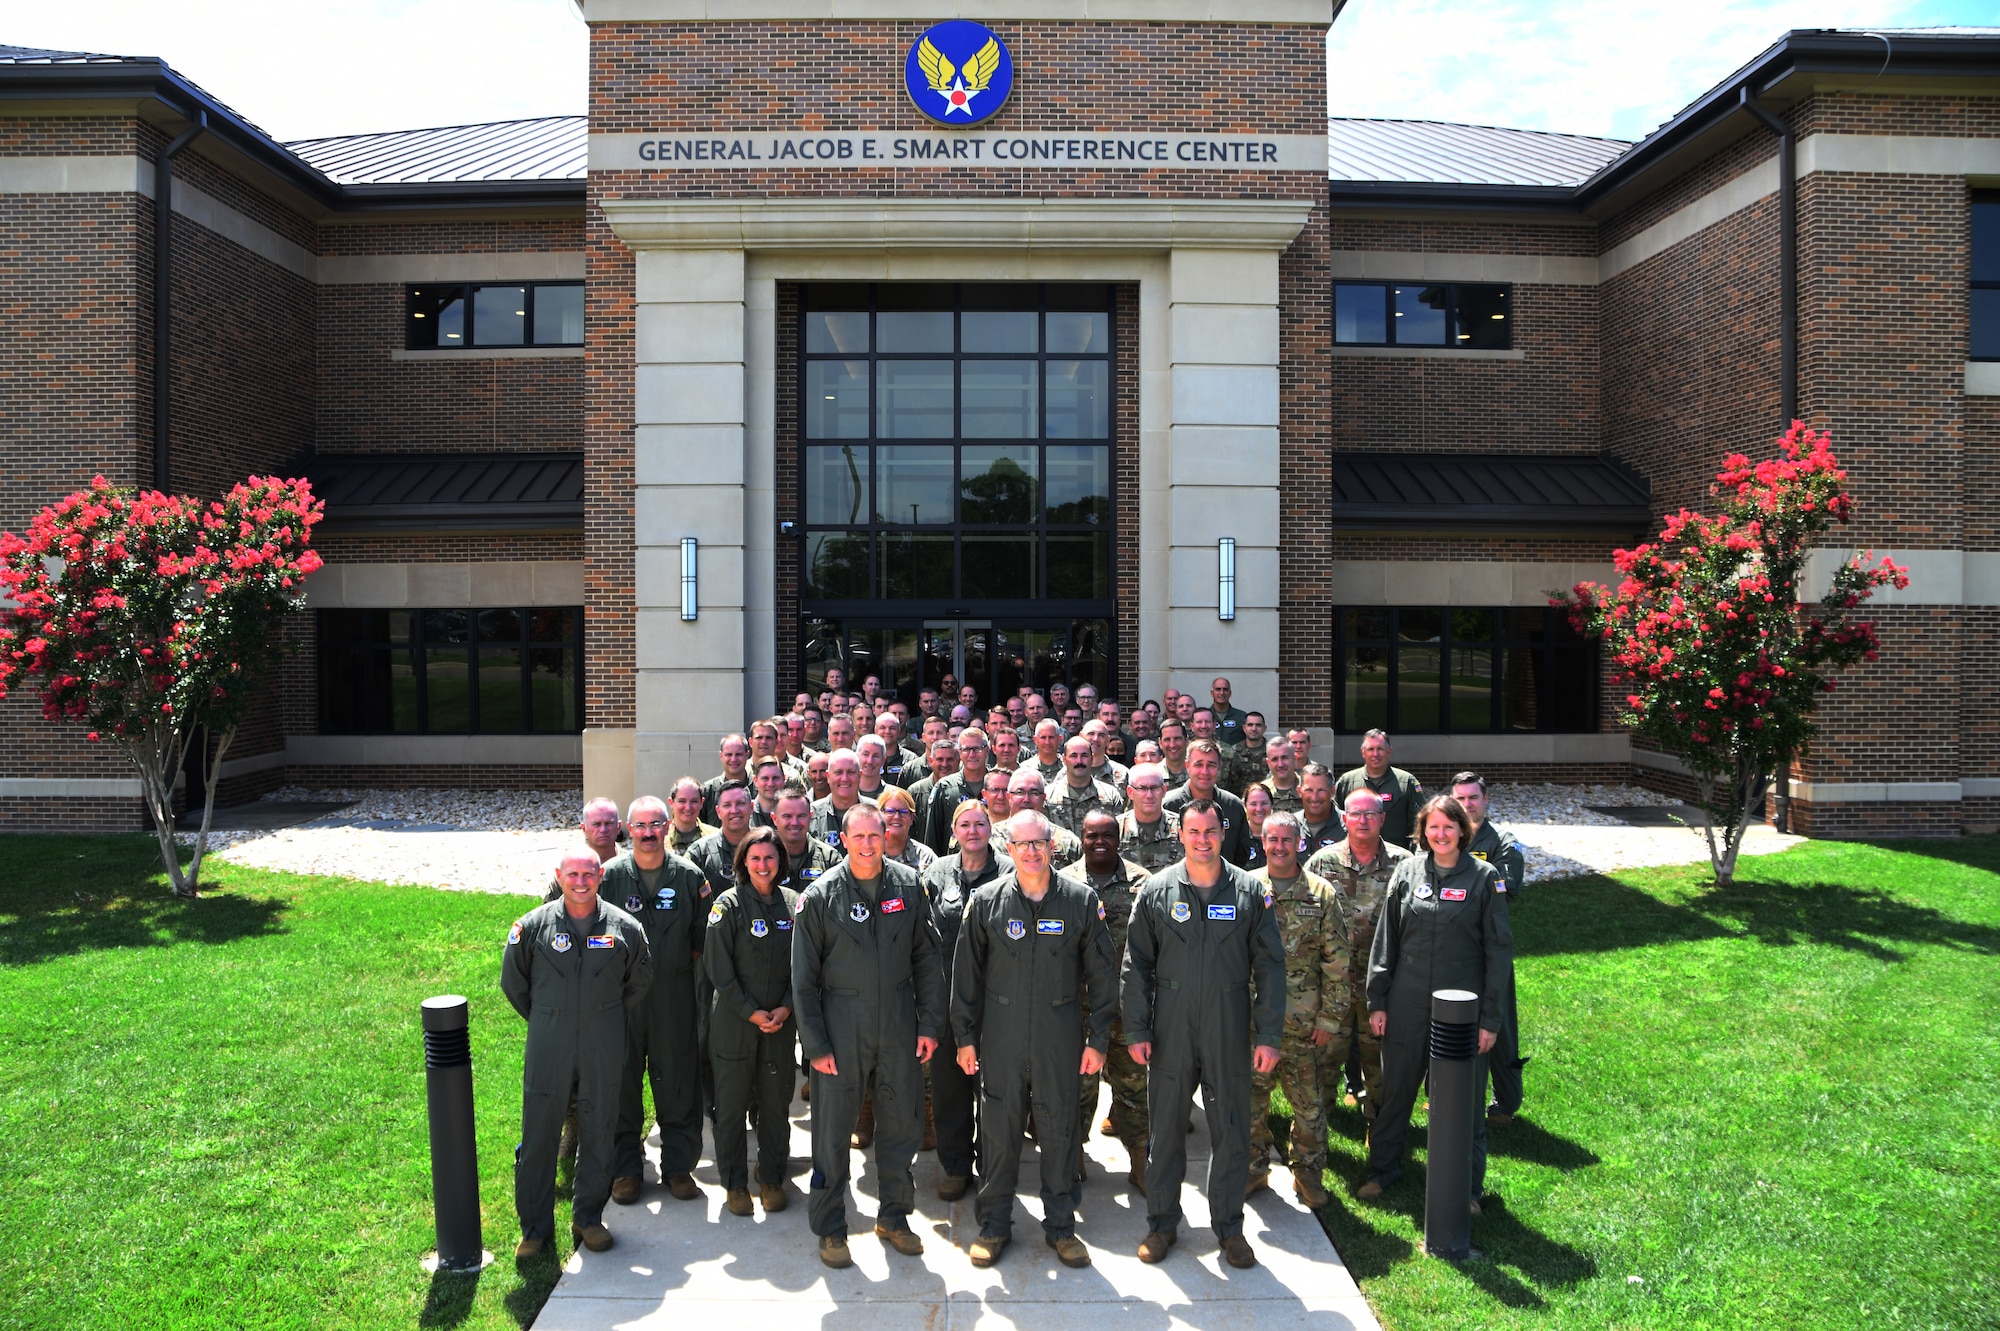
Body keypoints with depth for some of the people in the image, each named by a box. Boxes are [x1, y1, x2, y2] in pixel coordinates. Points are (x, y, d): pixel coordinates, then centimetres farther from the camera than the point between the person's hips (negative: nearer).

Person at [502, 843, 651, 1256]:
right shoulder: (533, 925, -7)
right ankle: (535, 1225, 23)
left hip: (604, 1050, 1)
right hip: (548, 1049, -1)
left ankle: (588, 1217, 29)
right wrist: (545, 1021, 11)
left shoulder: (625, 928, -5)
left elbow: (639, 983, 11)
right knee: (539, 1134, 6)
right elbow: (512, 982, 8)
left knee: (598, 1133, 11)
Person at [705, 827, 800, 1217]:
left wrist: (786, 1008, -5)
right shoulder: (728, 905, -6)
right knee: (732, 1104, 6)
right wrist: (751, 1012, -11)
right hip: (734, 1022, -2)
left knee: (776, 1102, 8)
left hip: (781, 1022, 2)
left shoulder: (794, 904, 2)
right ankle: (734, 1183, 20)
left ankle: (772, 1178, 24)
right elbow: (719, 969, -7)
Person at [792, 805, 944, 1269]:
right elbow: (804, 978, -3)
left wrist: (930, 1023, 1)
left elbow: (926, 958, 5)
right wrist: (815, 1043, -6)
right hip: (841, 1028, -2)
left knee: (902, 1124, 11)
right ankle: (830, 1227, 25)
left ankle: (894, 1217, 31)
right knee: (833, 1129, 7)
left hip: (900, 1026, 2)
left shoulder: (909, 885, 1)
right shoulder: (820, 897, -6)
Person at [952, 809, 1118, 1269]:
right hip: (1000, 1036, 0)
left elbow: (1102, 974, 3)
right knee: (998, 1127, 8)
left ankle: (1061, 1224, 26)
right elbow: (966, 972, 4)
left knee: (1060, 1128, 8)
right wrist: (965, 1036, 3)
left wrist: (1098, 1038, 1)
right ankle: (994, 1224, 25)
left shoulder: (1081, 900, -2)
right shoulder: (987, 901, -1)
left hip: (1060, 1035, 0)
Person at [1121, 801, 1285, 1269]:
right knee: (1165, 1130, 10)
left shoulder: (1248, 892, 0)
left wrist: (1268, 1035, -3)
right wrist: (1136, 1030, -3)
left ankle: (1229, 1225, 27)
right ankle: (1162, 1222, 26)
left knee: (1232, 1131, 9)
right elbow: (1137, 964, 2)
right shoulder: (1157, 890, -1)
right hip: (1170, 1032, 0)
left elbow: (1269, 966, 1)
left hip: (1229, 1033, 0)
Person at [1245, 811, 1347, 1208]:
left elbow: (1336, 962, 0)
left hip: (1302, 1021, -1)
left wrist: (1330, 1016, -3)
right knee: (1251, 1098, 10)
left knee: (1308, 1101, 8)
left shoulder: (1321, 894, -1)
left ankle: (1308, 1172, 25)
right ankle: (1254, 1168, 27)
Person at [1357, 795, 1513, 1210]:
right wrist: (1377, 1001, 3)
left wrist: (1492, 1019, -6)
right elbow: (1385, 940, 6)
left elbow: (1499, 950, -3)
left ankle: (1467, 1188, 27)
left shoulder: (1484, 877, -5)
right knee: (1396, 1090, 13)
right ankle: (1382, 1168, 32)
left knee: (1464, 1099, 9)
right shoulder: (1407, 872, 1)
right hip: (1407, 1006, 2)